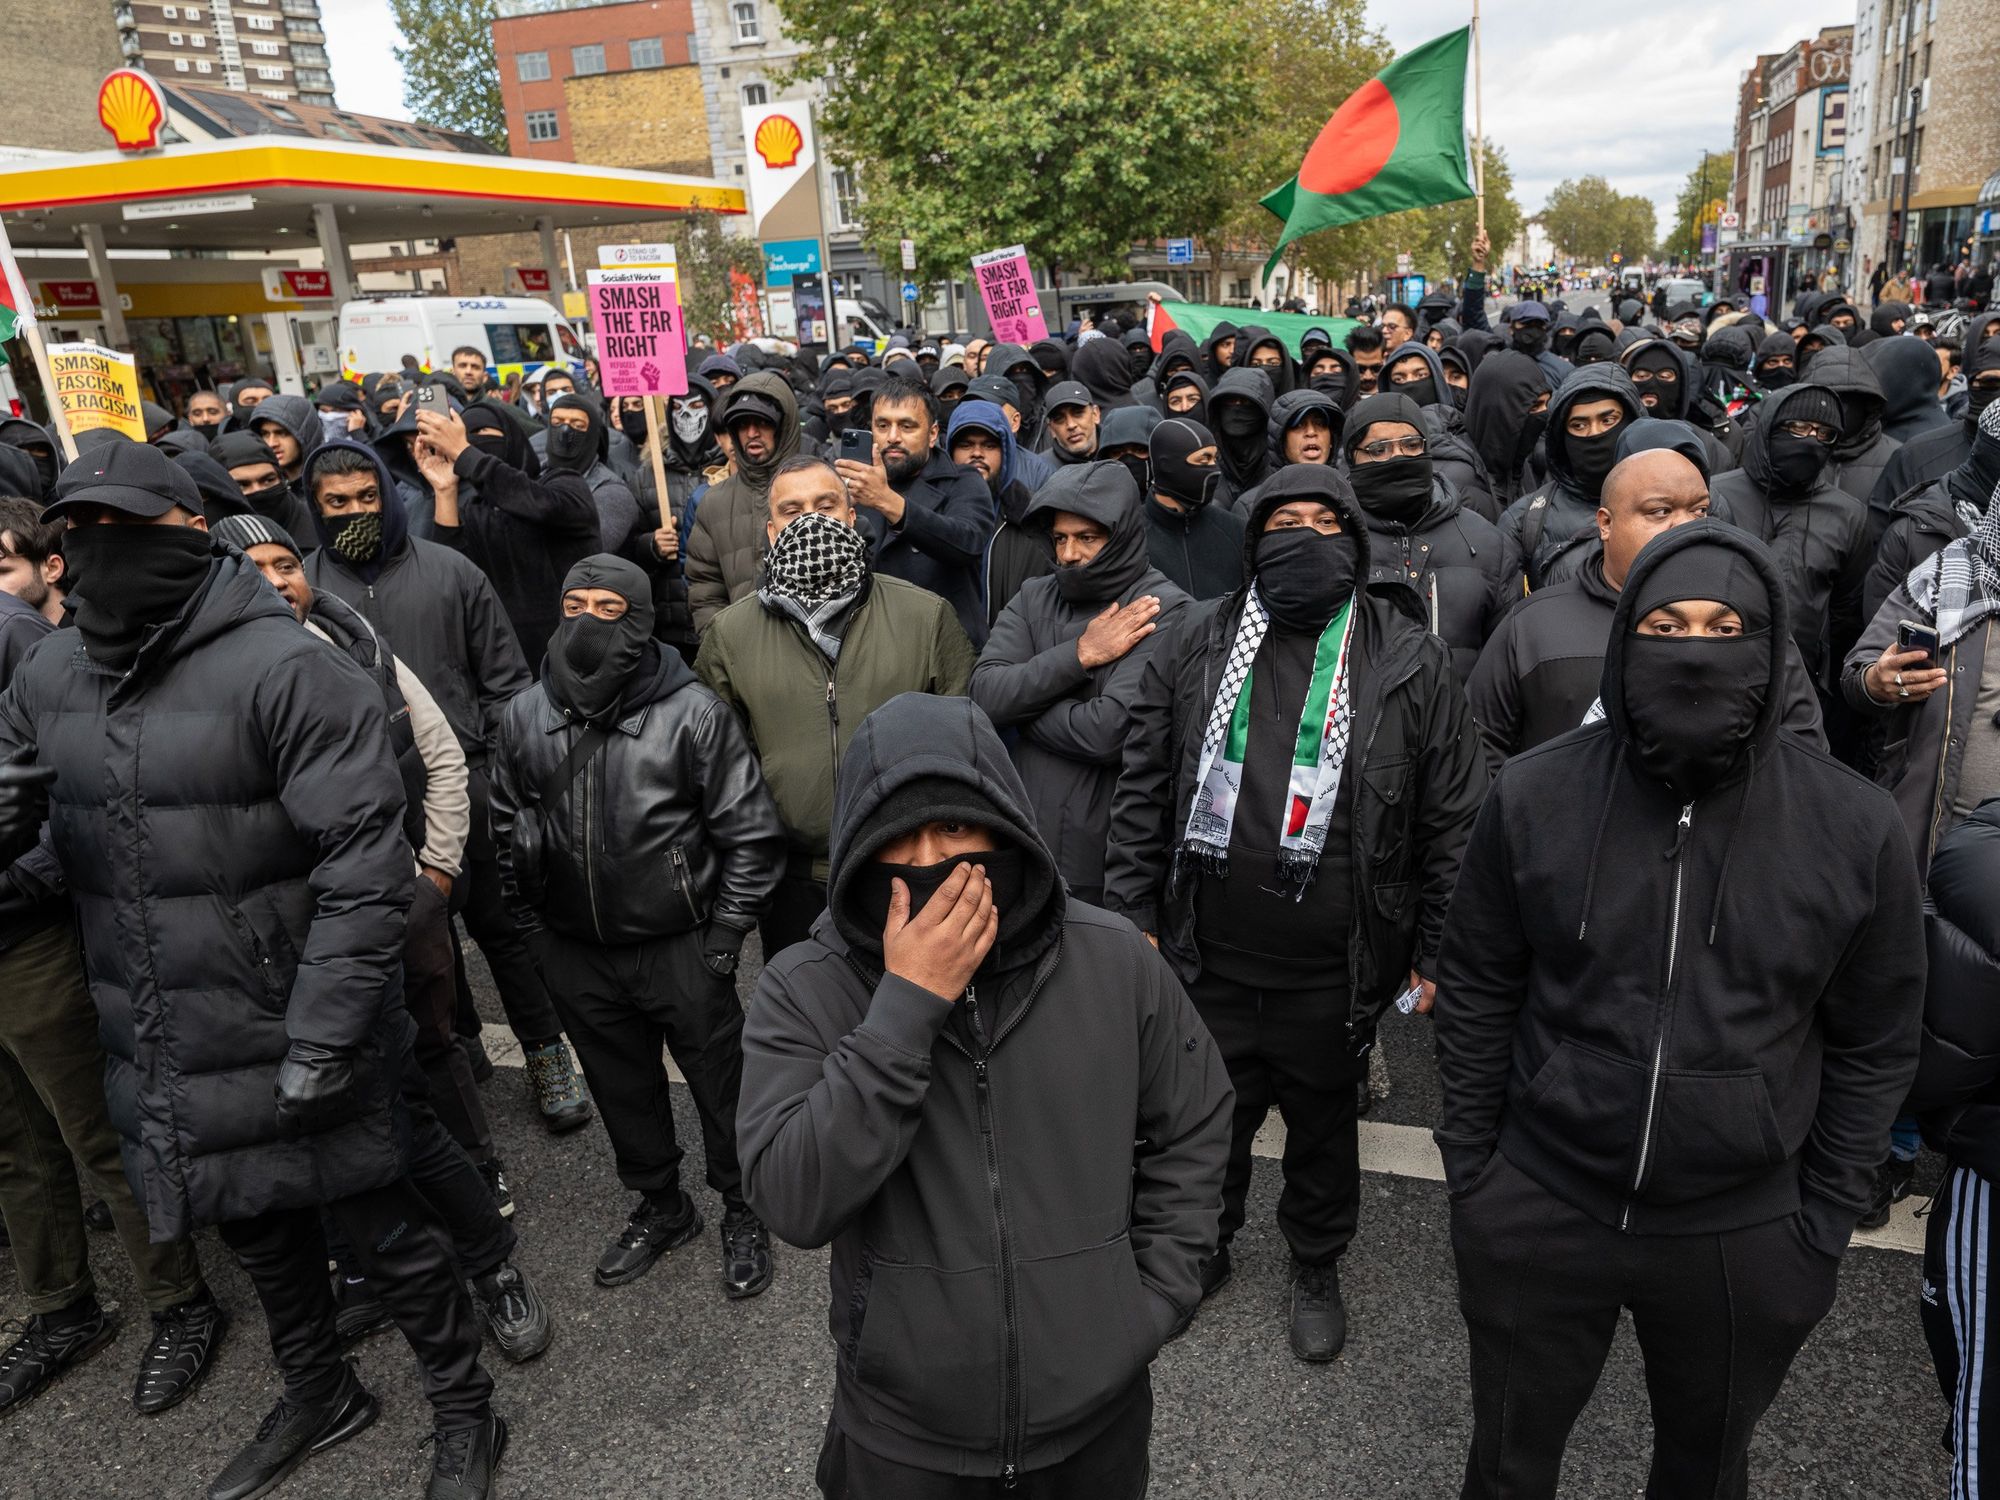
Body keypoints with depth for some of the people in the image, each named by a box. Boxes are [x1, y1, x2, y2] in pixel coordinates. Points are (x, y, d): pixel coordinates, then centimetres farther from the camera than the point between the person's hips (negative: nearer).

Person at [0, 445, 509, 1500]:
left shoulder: (281, 667, -18)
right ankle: (317, 1393, 49)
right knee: (253, 1226, 24)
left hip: (289, 1042, -6)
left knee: (383, 1227, 8)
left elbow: (364, 859, -21)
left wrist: (320, 1039, -21)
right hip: (159, 1055, 6)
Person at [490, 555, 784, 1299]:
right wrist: (537, 931, 8)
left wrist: (723, 938, -10)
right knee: (623, 1089, 21)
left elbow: (752, 834, -10)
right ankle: (660, 1206, 45)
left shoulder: (692, 712, -14)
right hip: (578, 956, 4)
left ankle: (743, 1211, 36)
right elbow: (508, 833, 11)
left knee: (721, 1084, 11)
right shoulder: (525, 716, -1)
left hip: (680, 949, -4)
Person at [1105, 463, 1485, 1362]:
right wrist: (1132, 914, -1)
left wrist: (1436, 950, -2)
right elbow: (1144, 789, 2)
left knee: (1323, 1127, 19)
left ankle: (1316, 1269, 45)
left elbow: (1451, 816, -1)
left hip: (1332, 973, -1)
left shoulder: (1410, 659, -4)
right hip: (1208, 958, 1)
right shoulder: (1198, 643, 0)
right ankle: (1203, 1250, 46)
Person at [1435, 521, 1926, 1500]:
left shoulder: (1855, 828, -10)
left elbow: (1874, 1045, 0)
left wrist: (1825, 1220, 1)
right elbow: (1476, 993, -2)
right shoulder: (1533, 796, -11)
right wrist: (1466, 1163, -1)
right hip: (1537, 1211, 0)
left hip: (1744, 1235, 1)